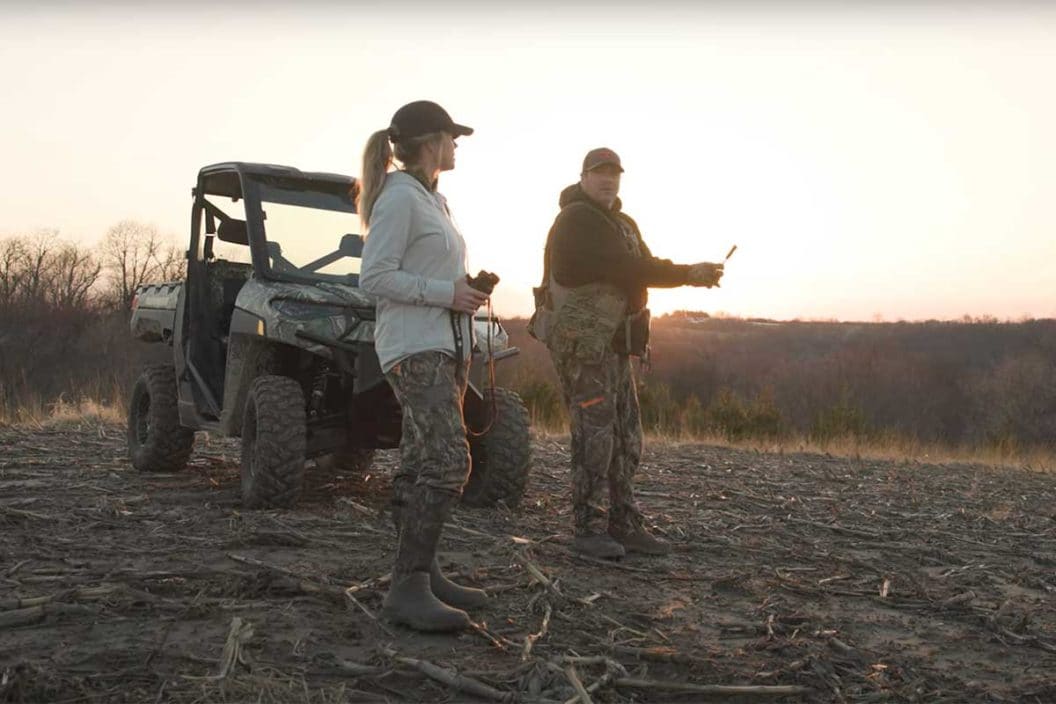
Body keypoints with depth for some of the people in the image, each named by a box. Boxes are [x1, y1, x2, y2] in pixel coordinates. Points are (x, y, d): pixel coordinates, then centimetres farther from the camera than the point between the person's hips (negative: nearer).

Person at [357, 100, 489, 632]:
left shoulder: (430, 199, 21)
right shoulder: (398, 197, -10)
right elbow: (374, 277, -17)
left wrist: (466, 292, 12)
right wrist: (447, 293, -18)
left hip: (445, 344, 10)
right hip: (415, 347, -10)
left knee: (422, 466, 10)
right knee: (446, 464, -19)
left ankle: (421, 574, 17)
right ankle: (407, 590, -17)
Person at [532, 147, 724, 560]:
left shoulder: (623, 224, 19)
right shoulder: (576, 219, -11)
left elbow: (642, 267, 9)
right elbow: (622, 267, -21)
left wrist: (692, 275, -10)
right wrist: (687, 274, -18)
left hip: (612, 344, 9)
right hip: (582, 340, -9)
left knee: (626, 437, 10)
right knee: (595, 434, -10)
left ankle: (624, 526, 16)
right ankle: (589, 529, -3)